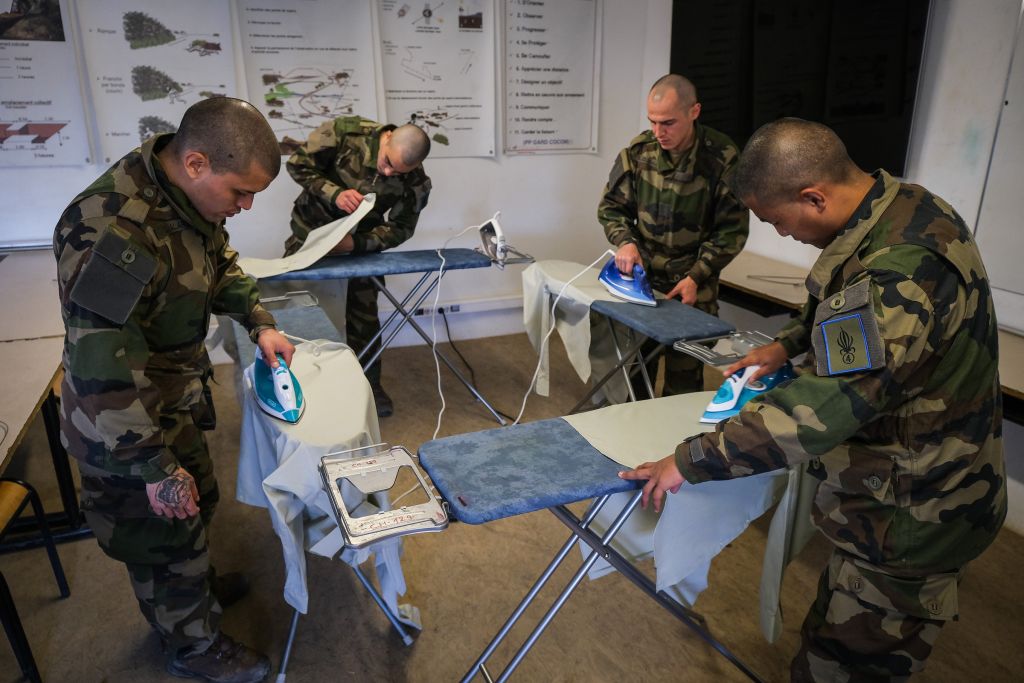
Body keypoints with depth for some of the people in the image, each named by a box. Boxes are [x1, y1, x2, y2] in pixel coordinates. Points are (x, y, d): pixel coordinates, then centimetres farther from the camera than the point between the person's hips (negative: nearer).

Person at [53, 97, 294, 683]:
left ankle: (197, 588, 56)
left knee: (198, 505, 28)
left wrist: (260, 323, 3)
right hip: (126, 427, -8)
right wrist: (156, 469, -25)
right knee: (167, 538, 13)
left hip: (179, 400, 8)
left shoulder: (191, 195, -6)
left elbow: (221, 263, 15)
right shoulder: (112, 231, -35)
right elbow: (103, 371, -32)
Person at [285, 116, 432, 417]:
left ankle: (369, 383, 20)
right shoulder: (346, 131, -26)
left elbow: (401, 228, -14)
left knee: (363, 312, 1)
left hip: (361, 239, 0)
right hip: (312, 228, 0)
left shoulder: (416, 183, -22)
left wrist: (357, 243, -30)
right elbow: (298, 164, -17)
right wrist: (334, 193, -34)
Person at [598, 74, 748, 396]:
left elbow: (732, 230, -7)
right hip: (641, 277, 2)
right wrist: (625, 241, -15)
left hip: (693, 288, -2)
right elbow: (611, 206, 5)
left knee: (684, 377, 4)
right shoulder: (638, 150, -5)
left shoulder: (722, 158, -12)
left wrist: (696, 277, -14)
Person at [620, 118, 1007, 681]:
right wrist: (790, 342, 5)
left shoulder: (897, 273, -34)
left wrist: (690, 461, -28)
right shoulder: (904, 204, -1)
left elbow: (820, 408, -36)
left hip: (908, 514, -9)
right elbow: (858, 318, 18)